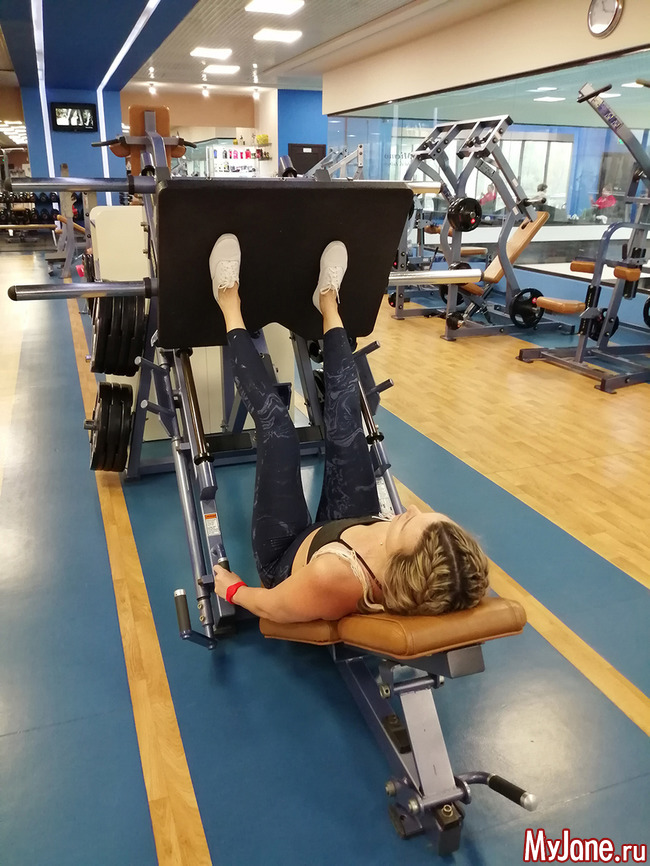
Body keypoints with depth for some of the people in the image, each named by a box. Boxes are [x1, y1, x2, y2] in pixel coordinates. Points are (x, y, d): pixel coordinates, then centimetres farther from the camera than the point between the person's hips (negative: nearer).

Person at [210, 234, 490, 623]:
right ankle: (329, 303, 26)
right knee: (346, 426, 1)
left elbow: (271, 606, -27)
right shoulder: (439, 570, -33)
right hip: (345, 533, 4)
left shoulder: (333, 578, -48)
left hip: (289, 554, -3)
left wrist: (232, 589, -7)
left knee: (278, 427, -5)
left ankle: (231, 306, 18)